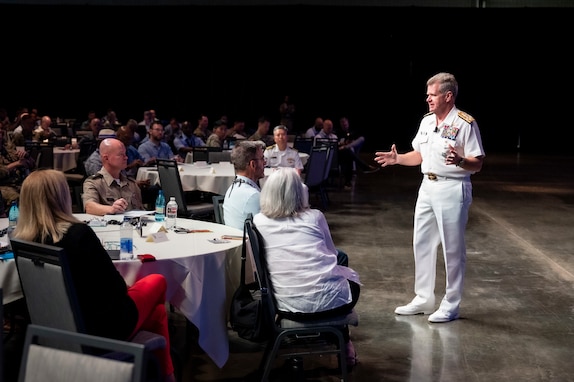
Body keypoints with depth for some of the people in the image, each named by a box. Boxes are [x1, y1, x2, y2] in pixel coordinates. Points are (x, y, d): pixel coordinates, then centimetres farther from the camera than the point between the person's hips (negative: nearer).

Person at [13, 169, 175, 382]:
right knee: (157, 282, 23)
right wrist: (122, 288, 4)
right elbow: (116, 287, -18)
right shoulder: (79, 234, -27)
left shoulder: (22, 240, -7)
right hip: (103, 326, -6)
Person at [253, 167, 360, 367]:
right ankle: (343, 345, 41)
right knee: (351, 276, 32)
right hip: (328, 301, -3)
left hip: (288, 308, 3)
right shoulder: (314, 217, 1)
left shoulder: (259, 221, 4)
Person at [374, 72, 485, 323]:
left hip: (453, 190, -8)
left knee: (452, 248, 1)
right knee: (422, 244, 13)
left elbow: (477, 164, -15)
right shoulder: (426, 121, 10)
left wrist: (459, 160, -34)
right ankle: (423, 299, 27)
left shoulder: (466, 124, -13)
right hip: (427, 187, 8)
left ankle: (451, 305, 13)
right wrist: (397, 158, 4)